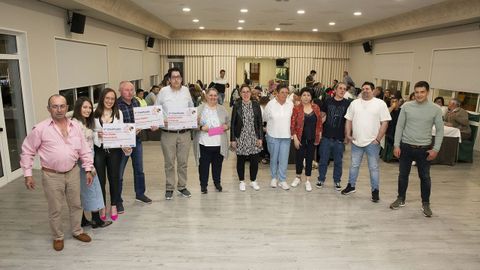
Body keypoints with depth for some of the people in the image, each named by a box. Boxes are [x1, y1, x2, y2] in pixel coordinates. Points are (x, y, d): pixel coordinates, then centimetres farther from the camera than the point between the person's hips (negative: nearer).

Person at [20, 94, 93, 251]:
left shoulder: (75, 127, 1)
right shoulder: (40, 128, -10)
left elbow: (85, 150, 6)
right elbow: (27, 151, -4)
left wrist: (88, 170, 3)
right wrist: (28, 174, -6)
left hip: (73, 172, 3)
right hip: (51, 175, -3)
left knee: (76, 204, 15)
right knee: (55, 209, 10)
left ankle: (77, 231, 35)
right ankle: (58, 237, 30)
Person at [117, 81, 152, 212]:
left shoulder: (136, 102, 3)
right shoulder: (116, 105, -16)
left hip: (137, 140, 6)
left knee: (139, 170, 19)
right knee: (119, 173, 3)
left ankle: (140, 194, 37)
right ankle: (118, 200, 17)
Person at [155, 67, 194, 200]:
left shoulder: (186, 90, 5)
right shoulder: (163, 91, -2)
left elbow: (191, 108, 16)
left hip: (184, 132, 2)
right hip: (168, 133, -2)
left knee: (183, 162, 10)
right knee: (169, 162, 7)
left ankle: (182, 186, 25)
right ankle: (169, 188, 21)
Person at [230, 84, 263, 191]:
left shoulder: (256, 105, 3)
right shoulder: (236, 106, -2)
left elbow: (260, 123, 5)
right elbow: (233, 123, -2)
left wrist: (260, 138, -1)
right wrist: (232, 139, -6)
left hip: (254, 137, 1)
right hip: (240, 138, -1)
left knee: (254, 160, 4)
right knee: (241, 160, 8)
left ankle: (253, 181, 24)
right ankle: (241, 181, 25)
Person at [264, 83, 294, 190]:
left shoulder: (291, 104, -5)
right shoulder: (271, 104, -9)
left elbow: (293, 118, 9)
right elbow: (266, 117, 5)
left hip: (286, 135, 1)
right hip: (273, 135, -1)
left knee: (284, 159, 2)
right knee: (273, 157, 11)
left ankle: (282, 180, 15)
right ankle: (274, 178, 28)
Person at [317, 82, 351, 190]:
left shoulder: (347, 103, -1)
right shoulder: (327, 101, 2)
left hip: (340, 138, 0)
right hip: (326, 137, 1)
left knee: (338, 161, 11)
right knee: (323, 160, 9)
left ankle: (337, 181, 25)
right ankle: (321, 179, 23)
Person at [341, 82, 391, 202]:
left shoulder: (380, 104, -4)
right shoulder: (354, 103, 6)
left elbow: (384, 123, -6)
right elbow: (349, 120, 10)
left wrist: (378, 139, -11)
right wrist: (348, 135, 0)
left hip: (372, 142, -3)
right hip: (356, 141, 3)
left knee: (373, 167, 5)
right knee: (354, 165, 14)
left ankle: (375, 191, 16)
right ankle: (351, 186, 28)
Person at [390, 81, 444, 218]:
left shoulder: (435, 109, -4)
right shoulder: (406, 106, -2)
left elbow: (440, 130, 0)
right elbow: (399, 126, 1)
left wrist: (435, 149, -6)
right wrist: (396, 145, -3)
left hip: (424, 149, -1)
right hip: (406, 147, 1)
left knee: (425, 177, 7)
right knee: (403, 175, 12)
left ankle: (425, 204, 23)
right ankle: (401, 199, 28)